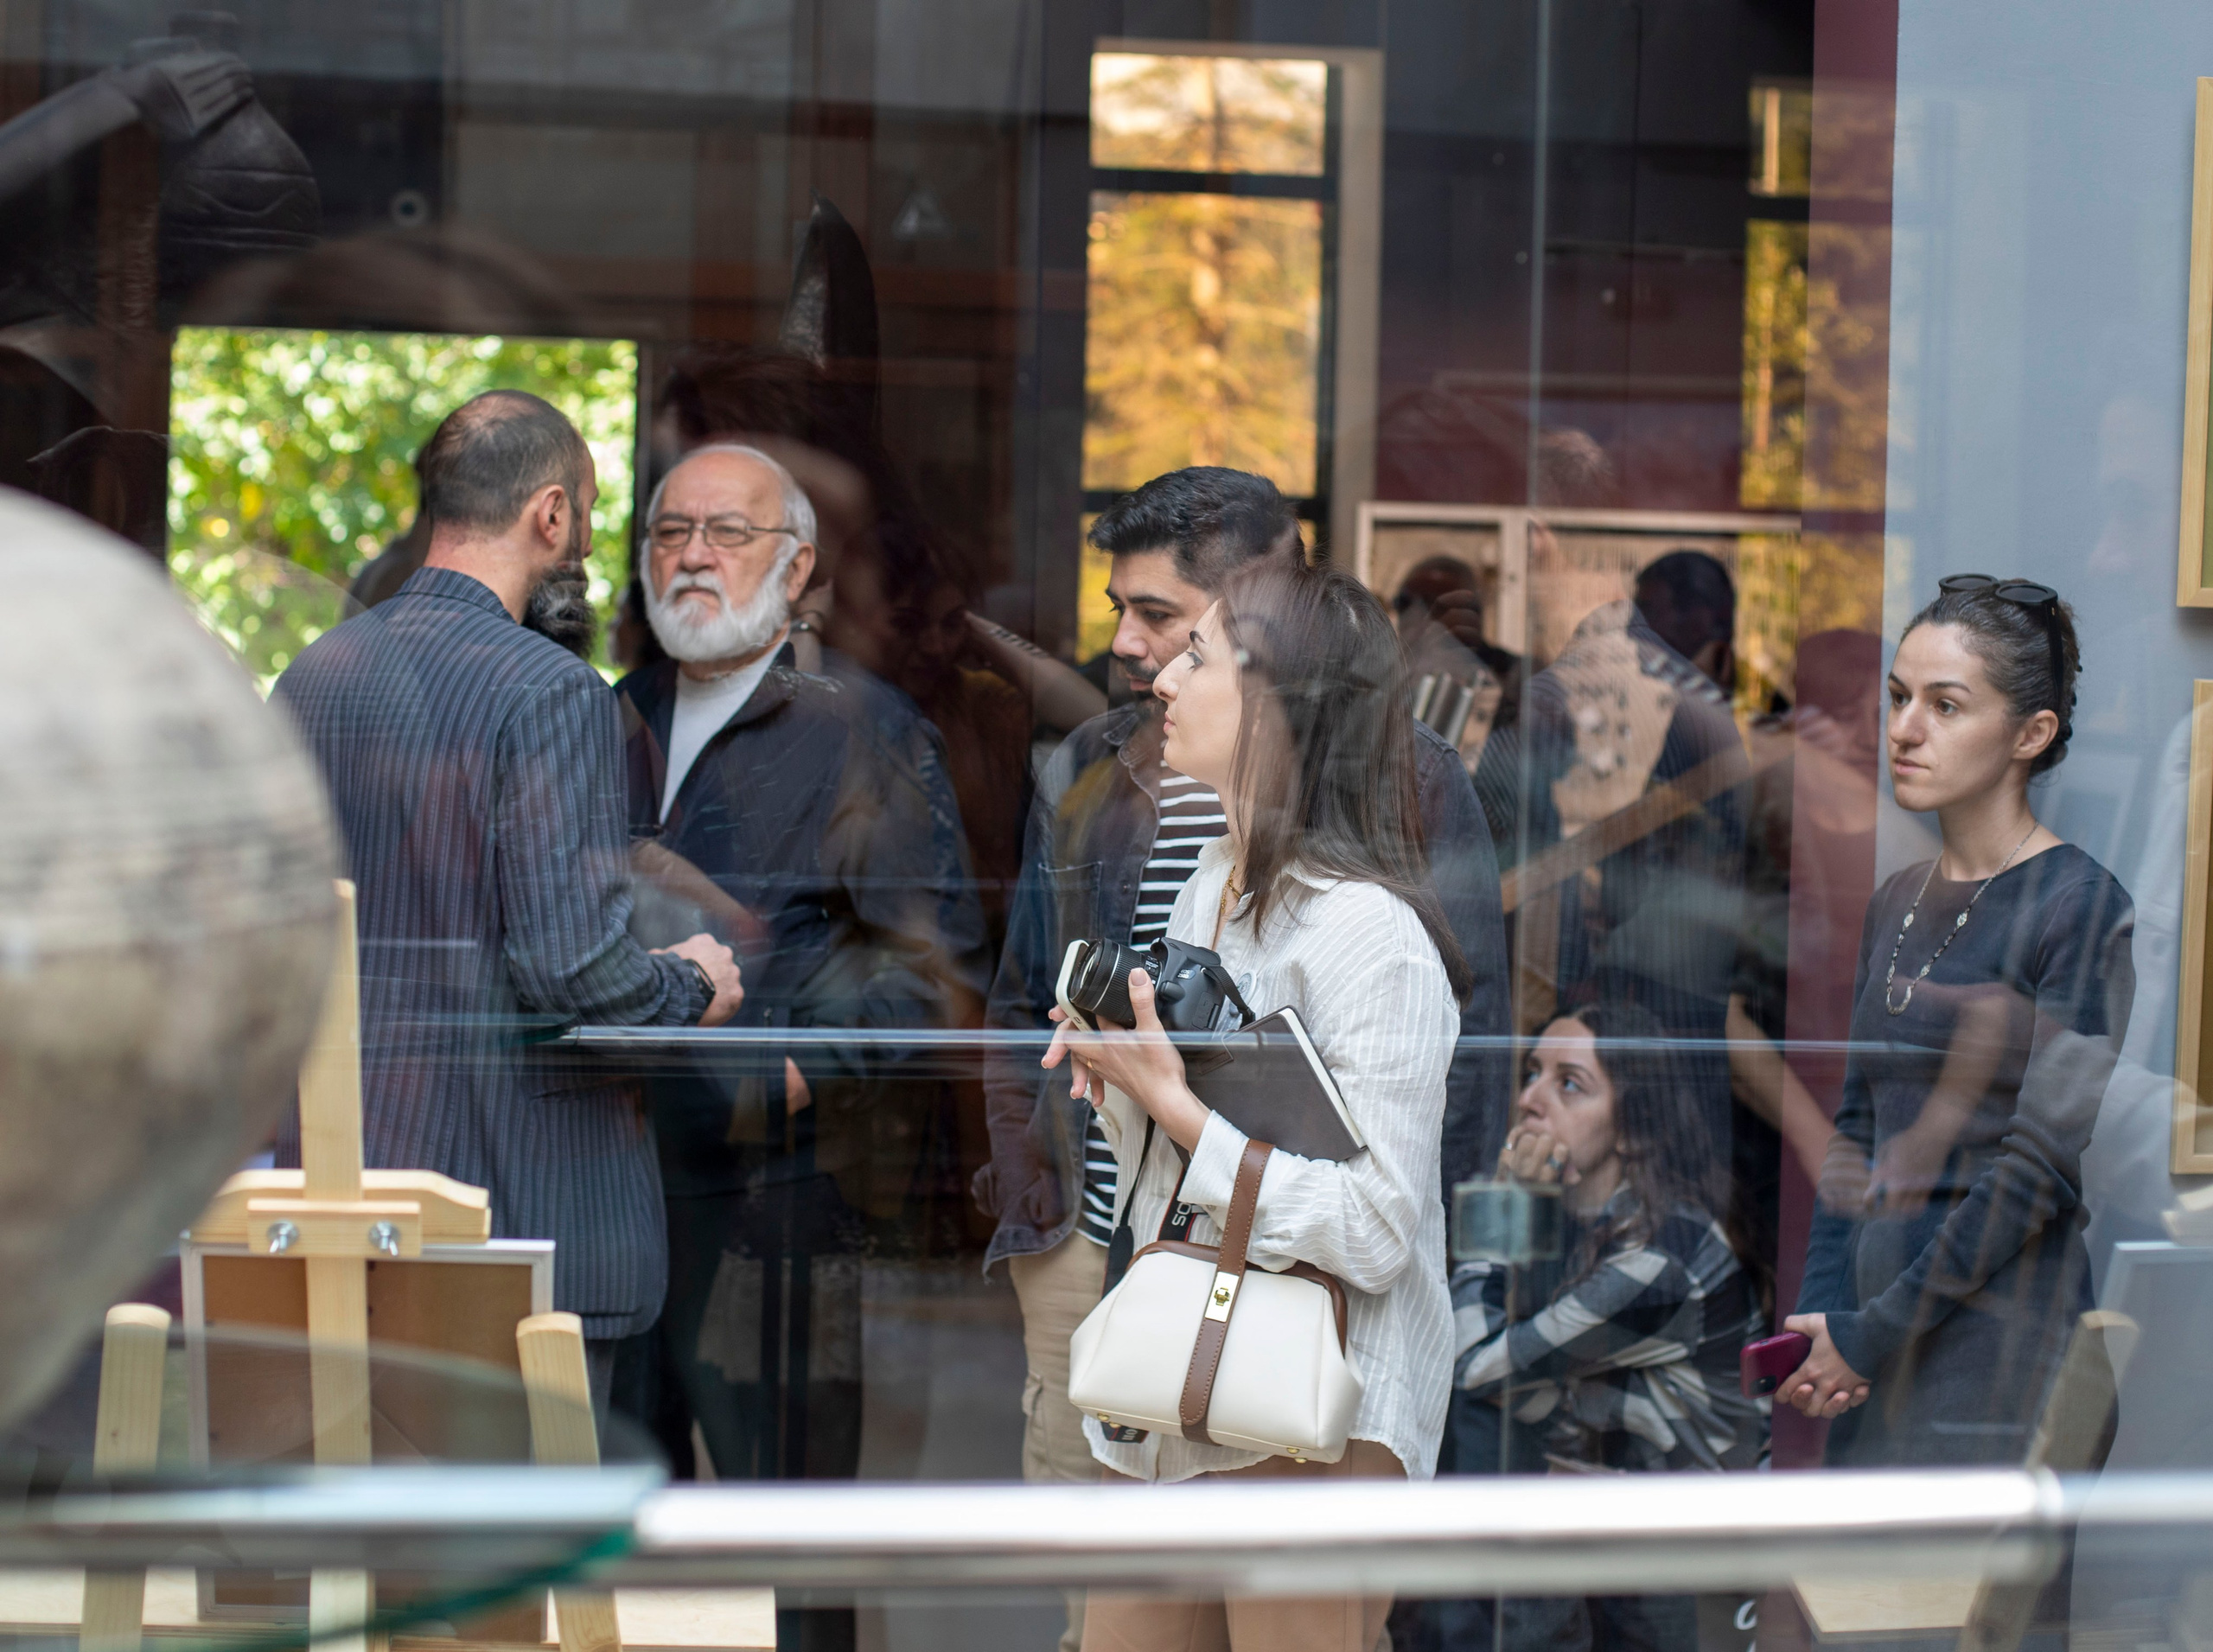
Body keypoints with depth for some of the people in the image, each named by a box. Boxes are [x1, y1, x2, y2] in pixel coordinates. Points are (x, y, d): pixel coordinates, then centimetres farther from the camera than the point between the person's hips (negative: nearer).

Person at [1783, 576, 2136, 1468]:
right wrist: (1818, 1314, 2)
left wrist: (1873, 1333, -12)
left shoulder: (2083, 907, -8)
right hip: (1877, 1356, 7)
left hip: (2002, 1348, -7)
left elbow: (2046, 1163, -13)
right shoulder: (1896, 904, 15)